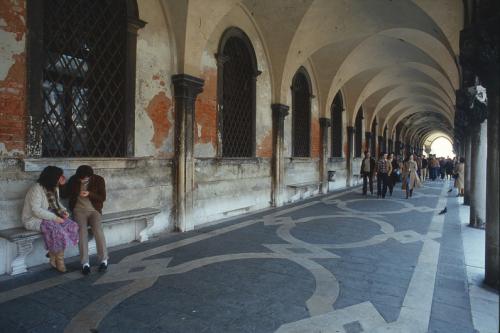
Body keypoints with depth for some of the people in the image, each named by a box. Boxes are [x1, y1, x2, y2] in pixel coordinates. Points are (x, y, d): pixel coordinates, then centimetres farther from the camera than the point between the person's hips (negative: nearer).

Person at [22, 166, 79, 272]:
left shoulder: (54, 188, 6)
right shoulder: (36, 189, -19)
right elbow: (36, 210, -25)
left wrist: (63, 211, -2)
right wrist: (54, 217, -27)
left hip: (50, 217, 8)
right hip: (34, 219, -7)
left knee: (72, 226, -17)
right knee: (57, 230, -32)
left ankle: (53, 254, -8)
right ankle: (58, 260, -13)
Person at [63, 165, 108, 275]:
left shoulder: (99, 180, -3)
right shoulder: (73, 179, 2)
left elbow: (103, 197, -3)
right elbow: (65, 194, 8)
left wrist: (89, 194, -19)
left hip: (94, 210, -1)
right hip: (79, 210, 1)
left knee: (98, 229, -27)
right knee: (83, 230, -26)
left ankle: (104, 260, -20)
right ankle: (85, 263, -23)